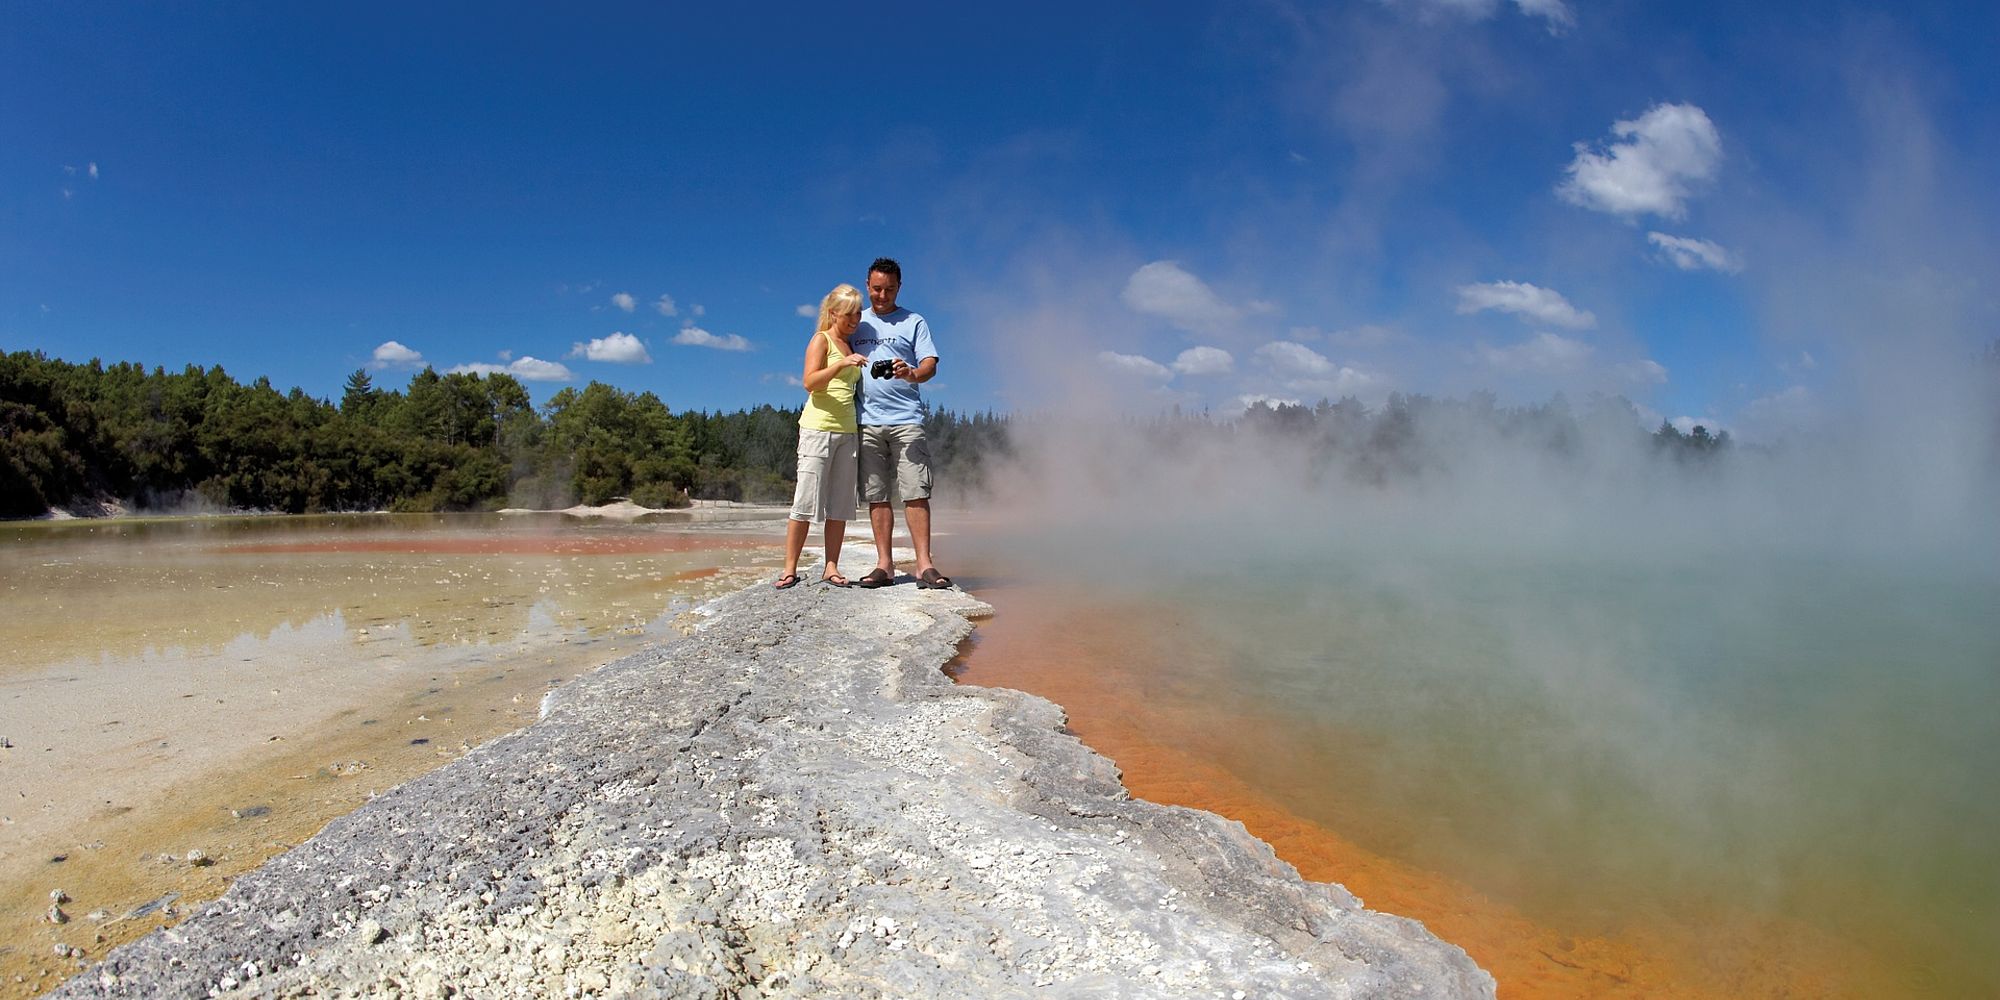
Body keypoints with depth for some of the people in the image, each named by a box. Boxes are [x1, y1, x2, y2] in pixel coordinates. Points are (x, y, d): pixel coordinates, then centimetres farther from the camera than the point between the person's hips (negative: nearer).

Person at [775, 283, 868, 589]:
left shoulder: (853, 345, 18)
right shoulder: (821, 339, 0)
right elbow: (810, 382, -15)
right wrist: (842, 364, -27)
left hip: (847, 430, 6)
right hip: (818, 427, -6)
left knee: (840, 504, 3)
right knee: (806, 501, -6)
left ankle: (831, 568, 7)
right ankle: (790, 569, -1)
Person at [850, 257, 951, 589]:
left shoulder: (913, 322, 9)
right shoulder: (856, 323, 18)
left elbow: (930, 363, -1)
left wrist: (912, 374, -22)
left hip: (906, 419, -3)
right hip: (867, 421, 3)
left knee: (915, 493, -8)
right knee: (877, 496, 2)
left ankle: (924, 564, -7)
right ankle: (884, 564, 7)